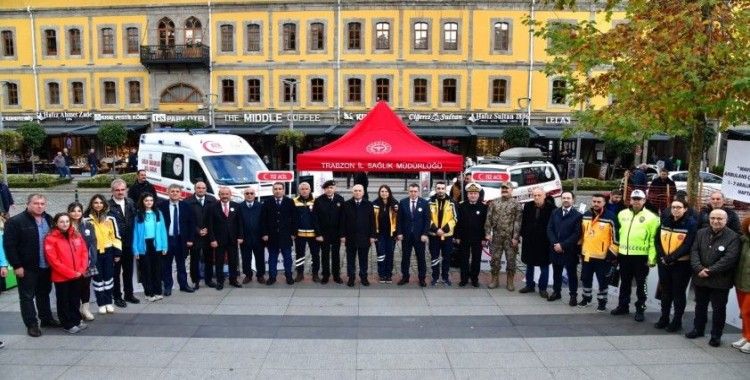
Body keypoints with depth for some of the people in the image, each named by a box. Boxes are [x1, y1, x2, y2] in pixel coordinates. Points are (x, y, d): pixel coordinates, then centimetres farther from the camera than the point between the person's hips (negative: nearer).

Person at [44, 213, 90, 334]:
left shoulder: (76, 235, 6)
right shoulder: (50, 239, -10)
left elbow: (84, 252, 7)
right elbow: (53, 260, -15)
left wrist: (81, 270, -6)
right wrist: (71, 273, -15)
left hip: (78, 276, 5)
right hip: (61, 277, -5)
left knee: (76, 299, 16)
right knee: (64, 301, 8)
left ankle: (77, 320, 29)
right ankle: (68, 324, 18)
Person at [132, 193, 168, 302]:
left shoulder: (158, 213, 4)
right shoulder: (138, 215, -1)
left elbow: (163, 230, 2)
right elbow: (136, 232, -2)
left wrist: (164, 246, -3)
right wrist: (136, 249, -6)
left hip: (156, 244, 2)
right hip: (144, 245, -1)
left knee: (157, 269, 8)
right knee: (146, 270, 4)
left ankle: (158, 292, 16)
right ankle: (149, 293, 11)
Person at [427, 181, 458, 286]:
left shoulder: (451, 202, 1)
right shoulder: (430, 202, 0)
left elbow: (454, 218, -2)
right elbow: (427, 218, -2)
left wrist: (445, 229, -14)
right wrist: (435, 229, -14)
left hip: (447, 234, 0)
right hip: (433, 234, 0)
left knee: (446, 257, 9)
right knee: (434, 257, 7)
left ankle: (445, 277, 22)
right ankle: (435, 277, 19)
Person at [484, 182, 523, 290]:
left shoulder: (516, 204, -2)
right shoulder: (494, 203, 7)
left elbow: (518, 221, -7)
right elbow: (488, 219, 5)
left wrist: (515, 237, -13)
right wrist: (488, 233, -3)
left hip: (510, 237, -2)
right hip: (496, 236, 2)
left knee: (511, 259, 4)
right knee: (495, 259, 7)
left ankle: (510, 282, 16)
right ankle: (495, 280, 20)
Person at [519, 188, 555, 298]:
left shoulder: (551, 207, -10)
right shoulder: (528, 206, 1)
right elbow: (523, 222, 7)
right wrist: (523, 235, 3)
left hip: (544, 241, -4)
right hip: (529, 240, 4)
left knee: (544, 266, 6)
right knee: (529, 264, 14)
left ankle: (542, 288, 17)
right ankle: (530, 285, 27)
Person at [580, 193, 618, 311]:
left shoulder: (610, 217, -12)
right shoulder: (585, 215, 4)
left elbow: (615, 236, -9)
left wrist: (612, 252, -10)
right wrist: (579, 247, 16)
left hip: (602, 256, -5)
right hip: (586, 254, 5)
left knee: (603, 280, 7)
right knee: (585, 278, 16)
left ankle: (602, 301, 22)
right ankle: (586, 297, 34)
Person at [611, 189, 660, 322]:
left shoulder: (651, 217, -8)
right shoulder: (622, 214, 7)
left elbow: (653, 239, -10)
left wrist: (652, 258, -13)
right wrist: (616, 250, 15)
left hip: (641, 256, -5)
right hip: (624, 254, 5)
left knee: (640, 284, 6)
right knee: (624, 283, 15)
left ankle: (640, 310, 16)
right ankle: (623, 306, 27)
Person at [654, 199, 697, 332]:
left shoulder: (691, 223, -11)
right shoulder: (665, 220, 5)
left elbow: (688, 245, -17)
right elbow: (657, 240, 4)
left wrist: (671, 258, -21)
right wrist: (662, 256, -9)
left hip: (681, 264, -5)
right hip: (663, 262, 5)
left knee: (678, 293, 6)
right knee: (665, 291, 14)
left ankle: (677, 321, 19)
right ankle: (664, 318, 26)